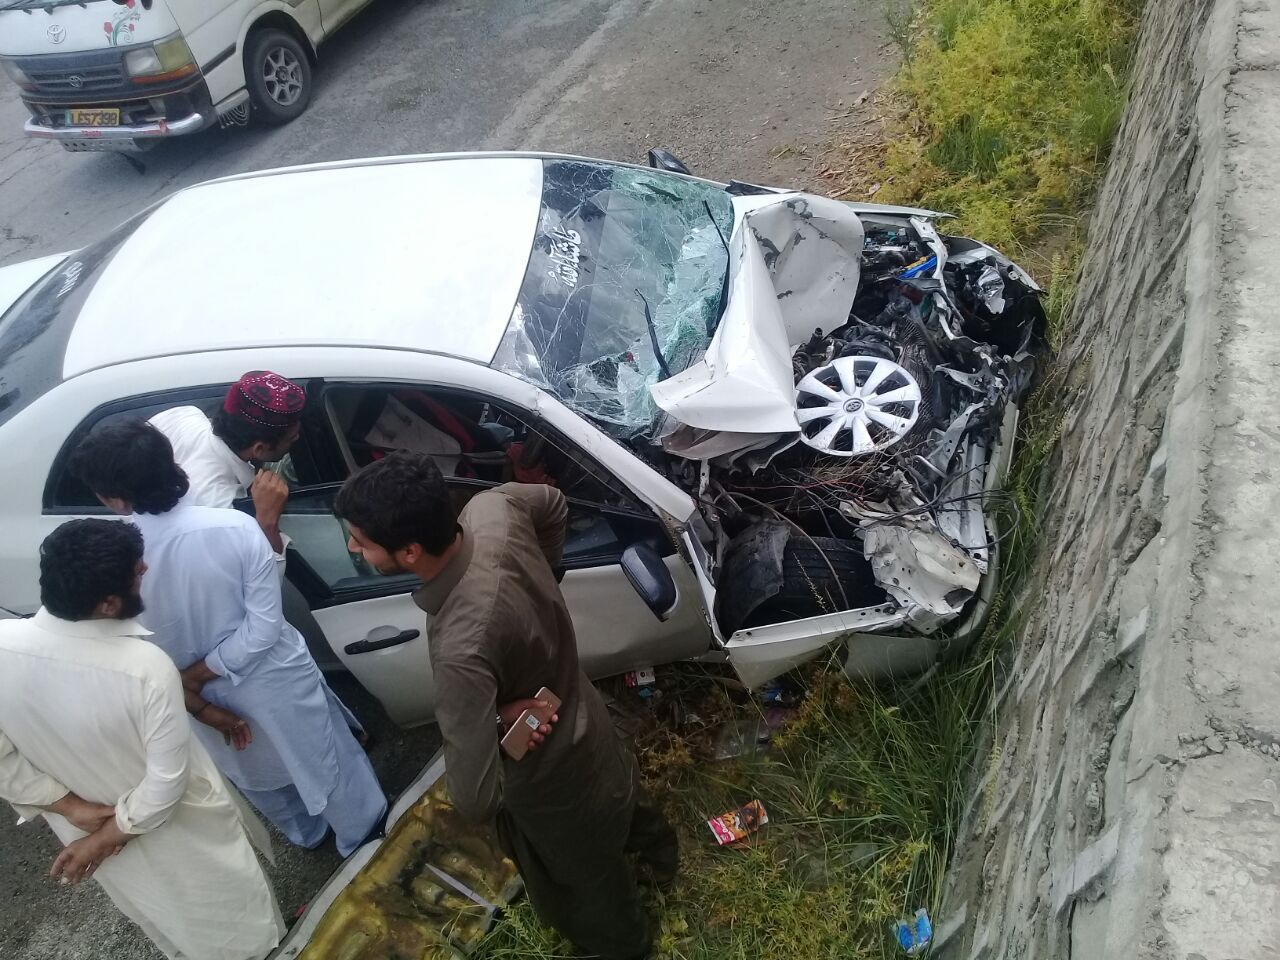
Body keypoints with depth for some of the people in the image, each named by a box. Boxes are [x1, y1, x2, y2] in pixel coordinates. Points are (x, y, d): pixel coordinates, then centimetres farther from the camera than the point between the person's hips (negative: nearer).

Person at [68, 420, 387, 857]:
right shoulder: (234, 526, -26)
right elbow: (264, 628, -24)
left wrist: (189, 686, 1)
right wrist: (198, 674, -14)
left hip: (211, 698, 2)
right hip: (275, 679, -1)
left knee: (256, 773, 31)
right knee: (323, 758, 25)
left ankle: (307, 833, 57)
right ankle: (362, 832, 49)